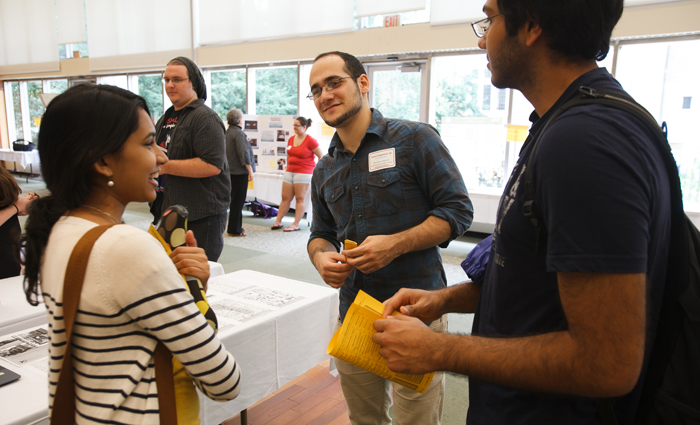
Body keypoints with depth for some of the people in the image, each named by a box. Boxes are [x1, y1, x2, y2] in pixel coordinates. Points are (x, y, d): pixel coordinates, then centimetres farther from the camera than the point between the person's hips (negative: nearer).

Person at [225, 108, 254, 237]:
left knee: (234, 199, 16)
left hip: (230, 170, 9)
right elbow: (243, 153, -20)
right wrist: (250, 170, -15)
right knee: (238, 200, -3)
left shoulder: (226, 133, 13)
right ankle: (235, 229, 1)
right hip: (240, 171, -9)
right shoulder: (238, 133, -14)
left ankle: (235, 227, 25)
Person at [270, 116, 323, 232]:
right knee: (285, 198, 7)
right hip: (290, 172, 6)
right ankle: (278, 222, 11)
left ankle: (295, 224, 1)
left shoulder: (310, 141, -8)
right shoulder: (291, 139, 10)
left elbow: (321, 156, -5)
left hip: (304, 173, -6)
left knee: (300, 199, -2)